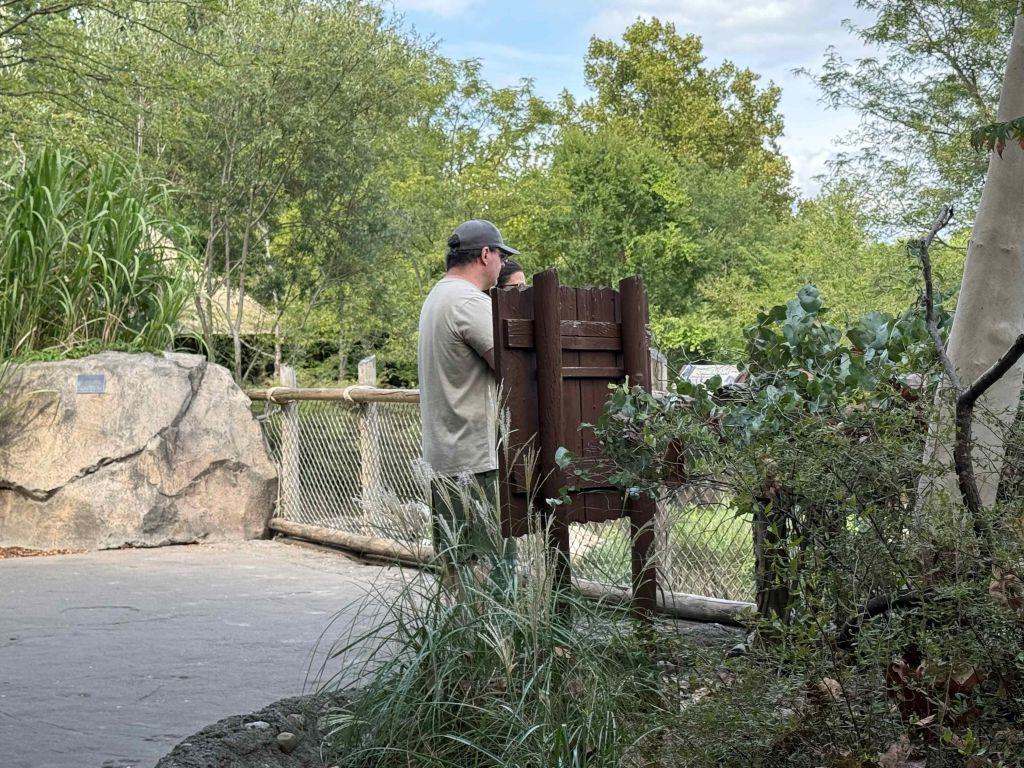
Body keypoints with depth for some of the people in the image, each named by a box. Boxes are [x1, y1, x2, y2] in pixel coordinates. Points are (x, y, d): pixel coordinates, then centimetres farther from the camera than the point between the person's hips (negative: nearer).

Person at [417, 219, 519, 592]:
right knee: (491, 568, -7)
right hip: (477, 458, -10)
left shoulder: (435, 298, 17)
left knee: (455, 564, 13)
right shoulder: (470, 301, -16)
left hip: (443, 456, 10)